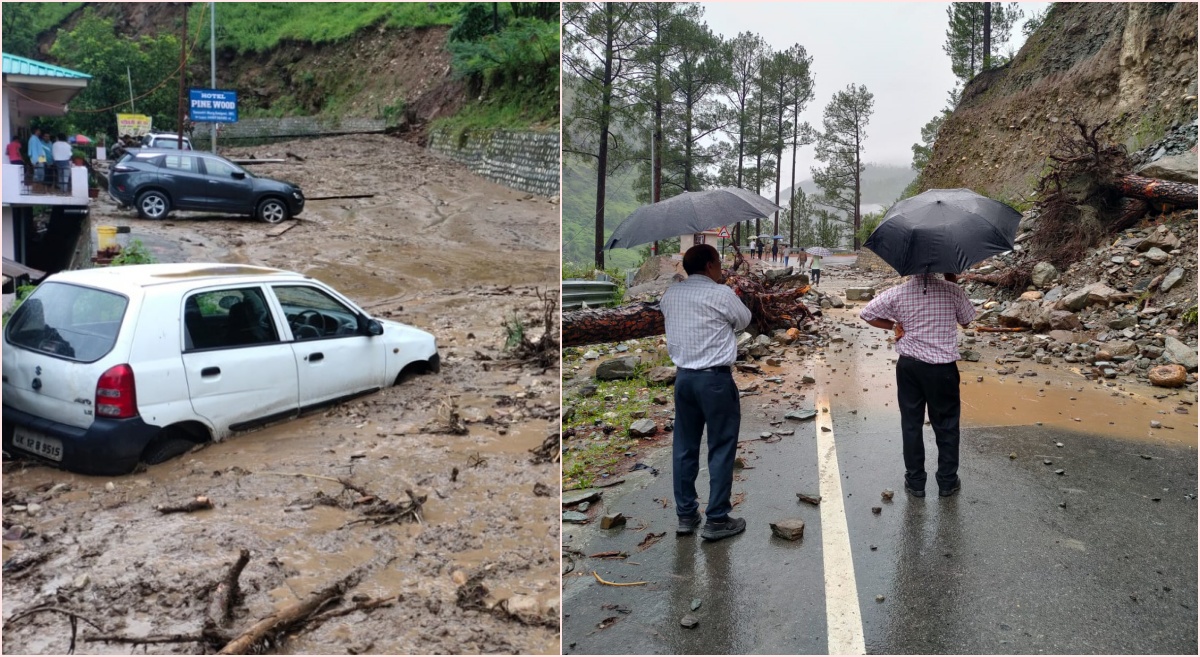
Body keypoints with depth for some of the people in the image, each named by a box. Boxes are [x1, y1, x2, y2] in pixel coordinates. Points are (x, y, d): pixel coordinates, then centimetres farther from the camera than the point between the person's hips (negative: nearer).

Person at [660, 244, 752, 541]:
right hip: (715, 378, -6)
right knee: (721, 448, 3)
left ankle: (685, 515, 20)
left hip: (683, 376, 6)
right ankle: (716, 520, 7)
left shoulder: (670, 294, 7)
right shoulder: (721, 294, -9)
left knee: (684, 446, 12)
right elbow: (744, 320, 6)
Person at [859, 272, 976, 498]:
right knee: (946, 425, 13)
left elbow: (866, 313, 0)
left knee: (911, 424, 12)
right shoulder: (952, 290, -11)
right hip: (942, 368, -1)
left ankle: (915, 482, 20)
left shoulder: (898, 293, -9)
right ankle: (947, 481, 23)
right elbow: (966, 320, 7)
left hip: (909, 367, 1)